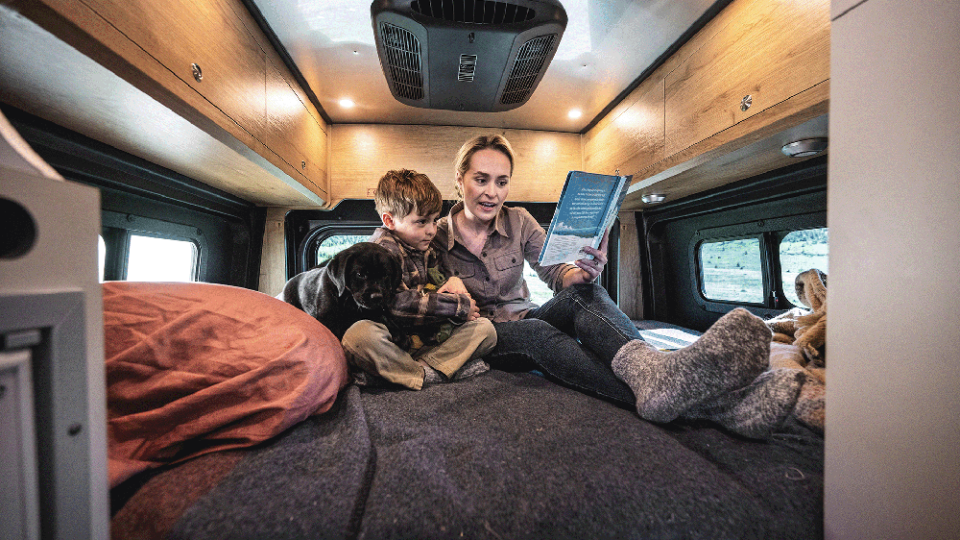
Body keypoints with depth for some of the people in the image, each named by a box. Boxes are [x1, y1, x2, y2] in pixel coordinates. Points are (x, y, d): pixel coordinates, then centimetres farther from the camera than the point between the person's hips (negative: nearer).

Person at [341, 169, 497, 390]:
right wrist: (458, 305, -17)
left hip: (430, 341, 6)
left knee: (485, 328, -7)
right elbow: (397, 303, -24)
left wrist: (454, 281, -2)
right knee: (359, 335, -36)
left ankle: (423, 367, -24)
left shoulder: (427, 251, 14)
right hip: (395, 342, -6)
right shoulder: (385, 248, -10)